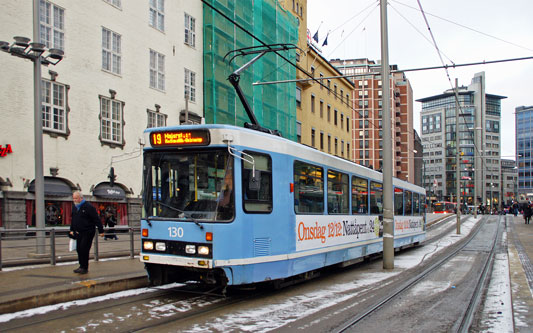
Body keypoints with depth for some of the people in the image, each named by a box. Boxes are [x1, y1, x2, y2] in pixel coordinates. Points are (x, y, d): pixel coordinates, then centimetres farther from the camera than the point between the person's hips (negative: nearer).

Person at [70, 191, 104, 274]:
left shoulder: (88, 207, -13)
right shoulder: (74, 207, 11)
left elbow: (97, 220, -12)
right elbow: (73, 220, 25)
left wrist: (101, 231, -13)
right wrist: (71, 230, 20)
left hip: (88, 232, -7)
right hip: (78, 233, 7)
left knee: (84, 249, -11)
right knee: (79, 249, 8)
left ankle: (85, 268, -3)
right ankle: (82, 266, 19)